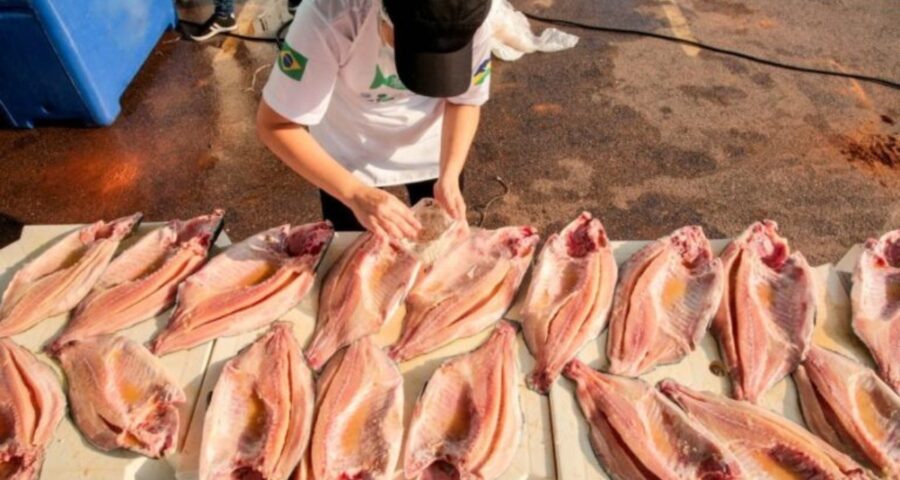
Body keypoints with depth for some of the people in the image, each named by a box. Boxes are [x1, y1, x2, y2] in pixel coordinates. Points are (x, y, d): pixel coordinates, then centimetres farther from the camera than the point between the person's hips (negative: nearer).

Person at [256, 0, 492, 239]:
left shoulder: (469, 23, -30)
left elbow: (465, 100, -12)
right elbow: (275, 124, -33)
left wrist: (449, 176, -29)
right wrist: (355, 193, -45)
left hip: (431, 145, 2)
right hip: (348, 149, -1)